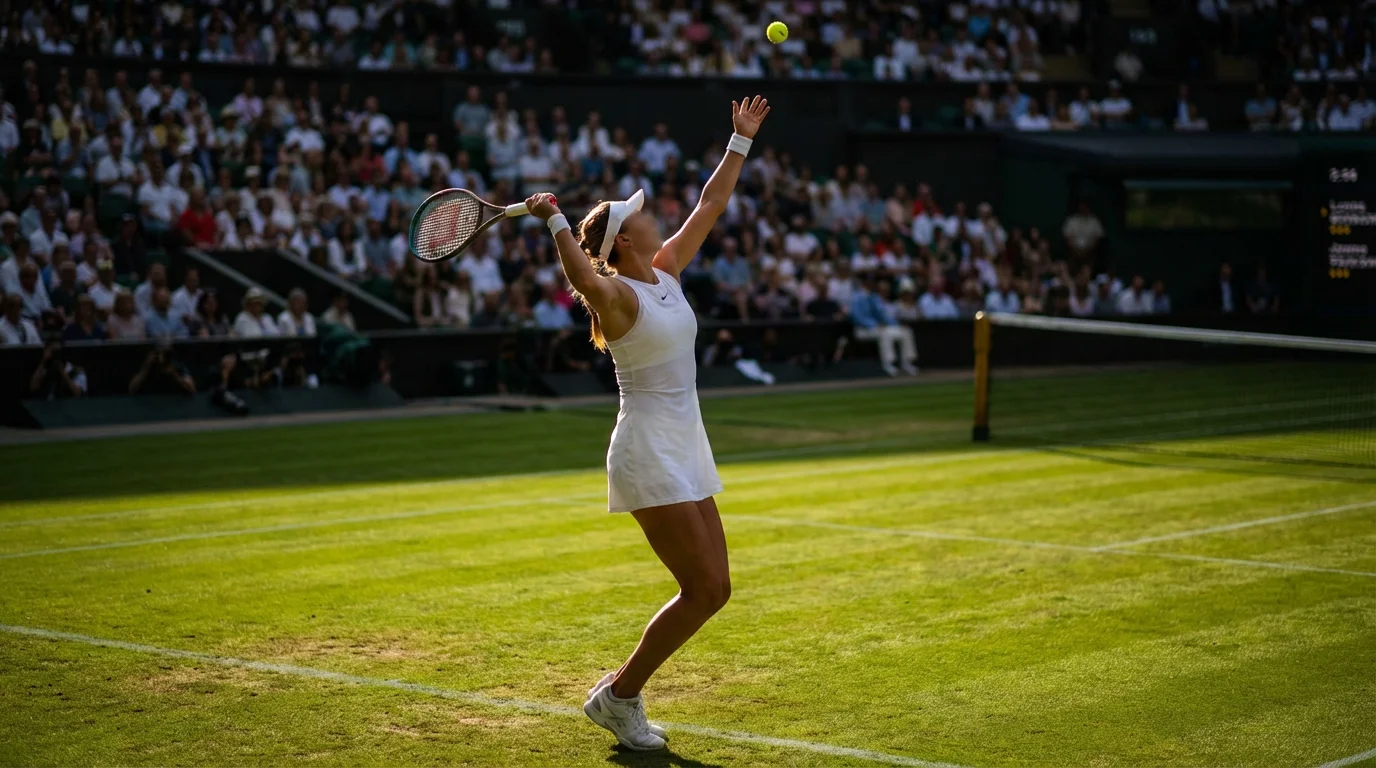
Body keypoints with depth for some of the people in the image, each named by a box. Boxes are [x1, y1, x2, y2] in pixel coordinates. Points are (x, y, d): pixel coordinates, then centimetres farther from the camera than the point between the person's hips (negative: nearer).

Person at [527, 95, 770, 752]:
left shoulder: (666, 272, 10)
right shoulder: (616, 294, -13)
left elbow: (711, 204, 18)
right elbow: (585, 282, -38)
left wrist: (741, 141, 19)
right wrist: (553, 220, -49)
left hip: (685, 451, 9)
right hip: (650, 456, -9)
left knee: (713, 590, 6)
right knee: (704, 589, -10)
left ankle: (622, 690, 17)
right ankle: (619, 694, 5)